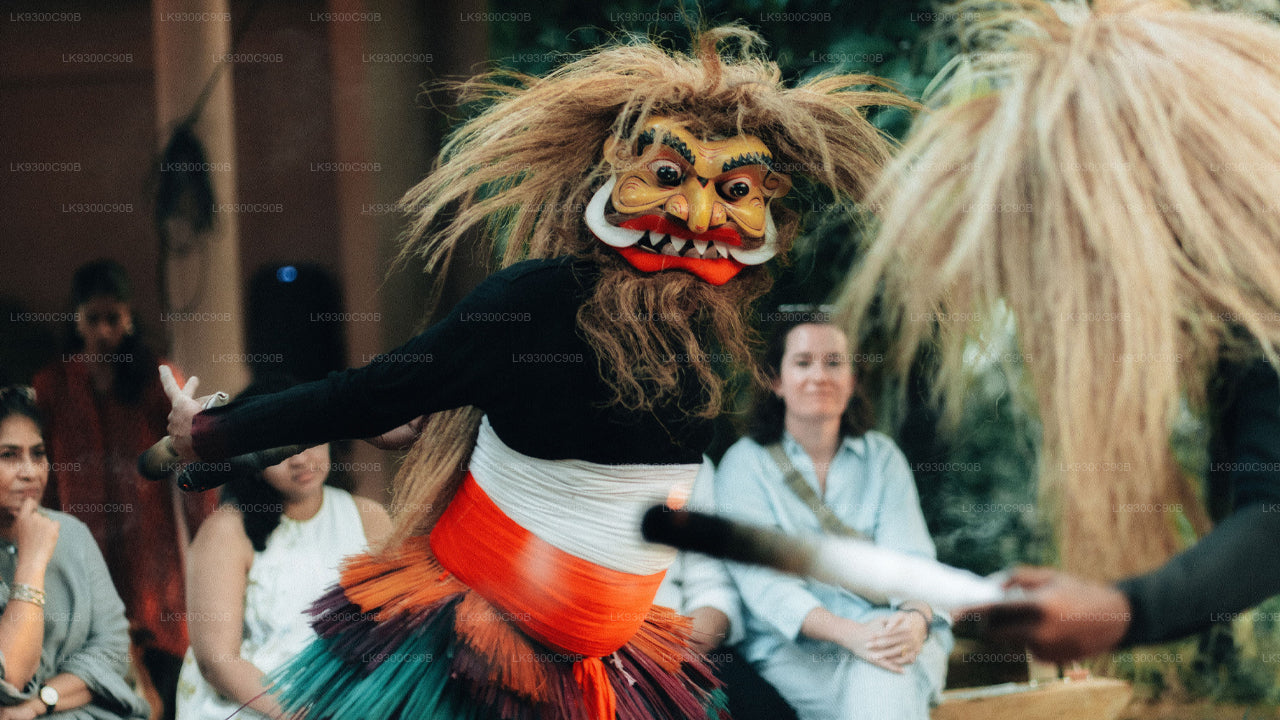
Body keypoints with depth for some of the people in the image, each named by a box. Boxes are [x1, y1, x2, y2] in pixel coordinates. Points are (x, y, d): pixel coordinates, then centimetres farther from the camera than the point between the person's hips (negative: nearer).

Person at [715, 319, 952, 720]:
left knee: (885, 678, -34)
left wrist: (916, 617, -24)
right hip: (793, 650, -2)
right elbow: (762, 580, -9)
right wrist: (849, 634, -26)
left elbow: (907, 554, 1)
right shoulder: (744, 465, 4)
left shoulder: (882, 457, 15)